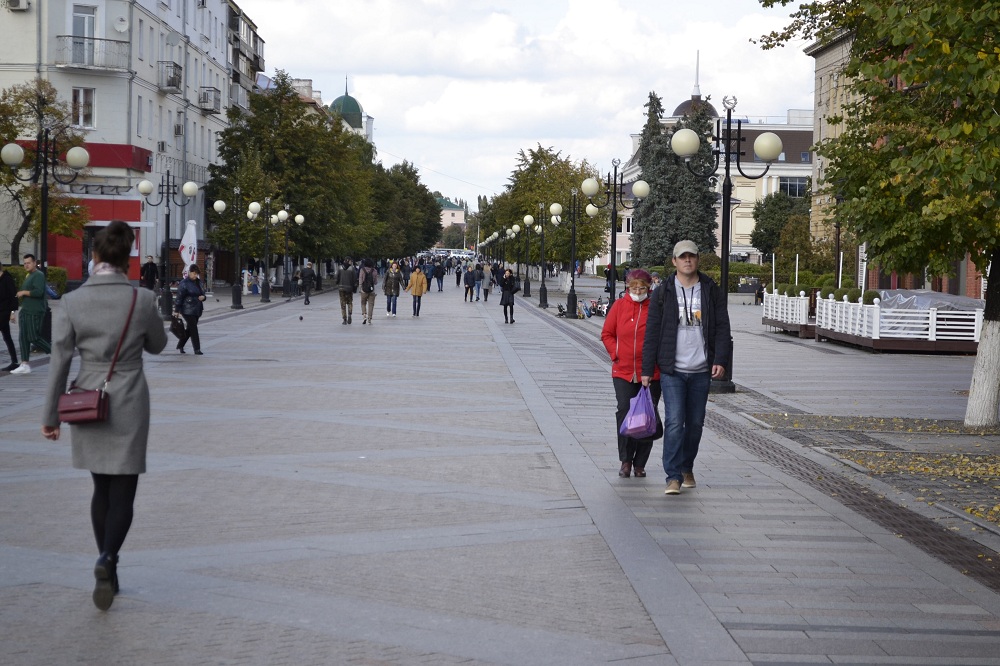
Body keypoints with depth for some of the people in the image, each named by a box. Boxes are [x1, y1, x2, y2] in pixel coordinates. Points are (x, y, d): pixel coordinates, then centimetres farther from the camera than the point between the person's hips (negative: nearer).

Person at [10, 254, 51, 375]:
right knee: (23, 338, 4)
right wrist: (21, 294, 15)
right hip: (25, 311, 10)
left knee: (34, 338, -9)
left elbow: (39, 292, -24)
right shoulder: (28, 276, 19)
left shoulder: (38, 275, -11)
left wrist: (24, 292, -14)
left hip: (35, 312, -10)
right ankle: (25, 365, 4)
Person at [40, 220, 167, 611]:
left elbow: (60, 362, -4)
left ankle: (107, 568, 22)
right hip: (129, 403, -2)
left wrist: (51, 416, 3)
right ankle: (107, 559, -21)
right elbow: (157, 345, 8)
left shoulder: (72, 302, -7)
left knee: (102, 489, 17)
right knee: (123, 492, 2)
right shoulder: (142, 300, -10)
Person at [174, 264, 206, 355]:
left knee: (189, 329, 13)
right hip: (188, 310, -8)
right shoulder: (184, 283, -10)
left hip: (196, 309, 8)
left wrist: (203, 297, -1)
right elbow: (179, 296, -11)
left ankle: (180, 346, 26)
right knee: (193, 329, -8)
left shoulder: (198, 282, 12)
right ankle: (197, 349, -4)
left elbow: (202, 292, 24)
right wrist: (177, 310, -13)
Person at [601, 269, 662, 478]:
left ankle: (640, 463, 15)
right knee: (624, 413, -6)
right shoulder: (619, 306, 4)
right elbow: (607, 333, 11)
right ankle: (625, 461, 6)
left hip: (650, 373, -1)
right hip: (623, 372, 1)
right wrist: (616, 354, 0)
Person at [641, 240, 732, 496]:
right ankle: (673, 477, -11)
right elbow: (652, 333, 3)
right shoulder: (664, 293, 2)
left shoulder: (712, 291, 6)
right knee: (674, 422, -12)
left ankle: (687, 469, 27)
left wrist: (721, 360, -9)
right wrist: (647, 369, -1)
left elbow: (722, 328, 4)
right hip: (672, 370, -2)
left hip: (701, 371, 2)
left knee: (695, 423, 10)